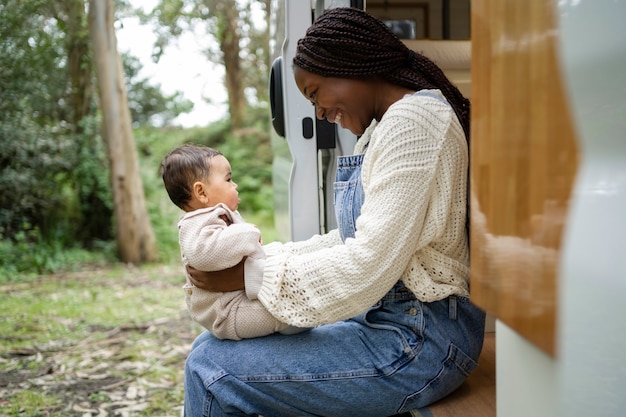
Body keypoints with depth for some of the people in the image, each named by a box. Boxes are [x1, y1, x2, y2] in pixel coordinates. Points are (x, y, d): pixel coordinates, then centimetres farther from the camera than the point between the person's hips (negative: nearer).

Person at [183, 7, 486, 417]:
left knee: (211, 369, -11)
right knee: (212, 345, 12)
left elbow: (369, 265, -24)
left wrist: (250, 275, -15)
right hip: (387, 318, 10)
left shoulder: (411, 120, -18)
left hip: (418, 340, -10)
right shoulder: (382, 128, 14)